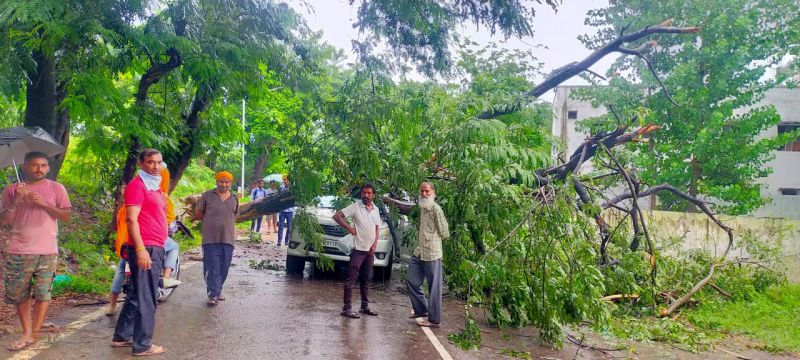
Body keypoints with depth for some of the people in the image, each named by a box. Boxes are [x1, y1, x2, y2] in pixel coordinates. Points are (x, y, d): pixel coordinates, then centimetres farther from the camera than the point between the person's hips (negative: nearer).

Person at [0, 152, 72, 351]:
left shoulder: (56, 188, 4)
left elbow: (66, 215, -1)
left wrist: (43, 203, -13)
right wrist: (16, 201, -12)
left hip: (47, 252, -2)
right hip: (19, 252, 2)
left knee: (43, 294, -3)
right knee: (18, 295, 7)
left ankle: (33, 334, 6)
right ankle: (26, 332, 18)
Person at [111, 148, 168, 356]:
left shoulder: (155, 187, 20)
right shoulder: (137, 185, -10)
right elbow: (131, 219, -17)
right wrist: (141, 249, -23)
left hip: (155, 248, 10)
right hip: (145, 249, -10)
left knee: (137, 295, 16)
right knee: (146, 298, -5)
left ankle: (122, 336, 27)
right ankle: (142, 345, 2)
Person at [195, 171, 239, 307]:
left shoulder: (234, 199, 12)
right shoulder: (207, 195, 1)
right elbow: (198, 212, 8)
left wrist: (226, 223, 12)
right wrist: (210, 221, 9)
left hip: (228, 239, 4)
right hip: (211, 239, -4)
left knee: (224, 268, 8)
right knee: (212, 268, -7)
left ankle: (217, 291, 23)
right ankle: (213, 295, -7)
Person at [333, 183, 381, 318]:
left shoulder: (375, 209, 11)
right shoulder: (355, 207, -8)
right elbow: (336, 216, -12)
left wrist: (375, 245, 3)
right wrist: (349, 227, -17)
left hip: (370, 251, 6)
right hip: (358, 249, -6)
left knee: (365, 279, 14)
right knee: (351, 279, -6)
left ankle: (365, 306, 23)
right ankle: (346, 308, -4)